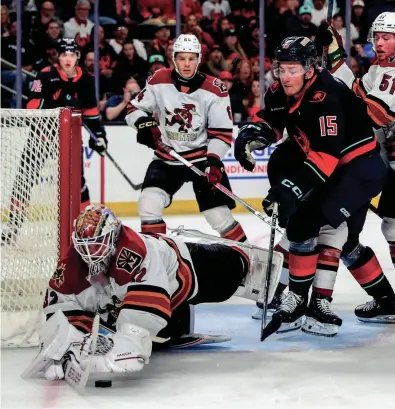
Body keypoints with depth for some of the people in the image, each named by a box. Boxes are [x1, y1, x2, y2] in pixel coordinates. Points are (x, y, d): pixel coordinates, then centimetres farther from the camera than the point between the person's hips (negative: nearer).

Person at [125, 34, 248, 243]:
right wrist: (145, 124, -20)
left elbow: (222, 132, -9)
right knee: (149, 201, -17)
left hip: (203, 157, -2)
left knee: (218, 214, -4)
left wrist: (213, 161, -21)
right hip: (167, 158, 2)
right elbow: (135, 108, 2)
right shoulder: (158, 81, -8)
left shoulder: (214, 89, -11)